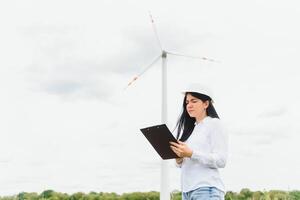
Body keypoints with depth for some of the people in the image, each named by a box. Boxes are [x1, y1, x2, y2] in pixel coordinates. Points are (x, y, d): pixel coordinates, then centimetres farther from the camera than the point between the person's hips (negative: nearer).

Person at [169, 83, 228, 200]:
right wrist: (179, 160, -1)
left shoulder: (214, 124, 1)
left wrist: (191, 154, -19)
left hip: (207, 190, -7)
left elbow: (221, 160, -10)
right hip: (187, 190, 7)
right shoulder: (190, 129, 19)